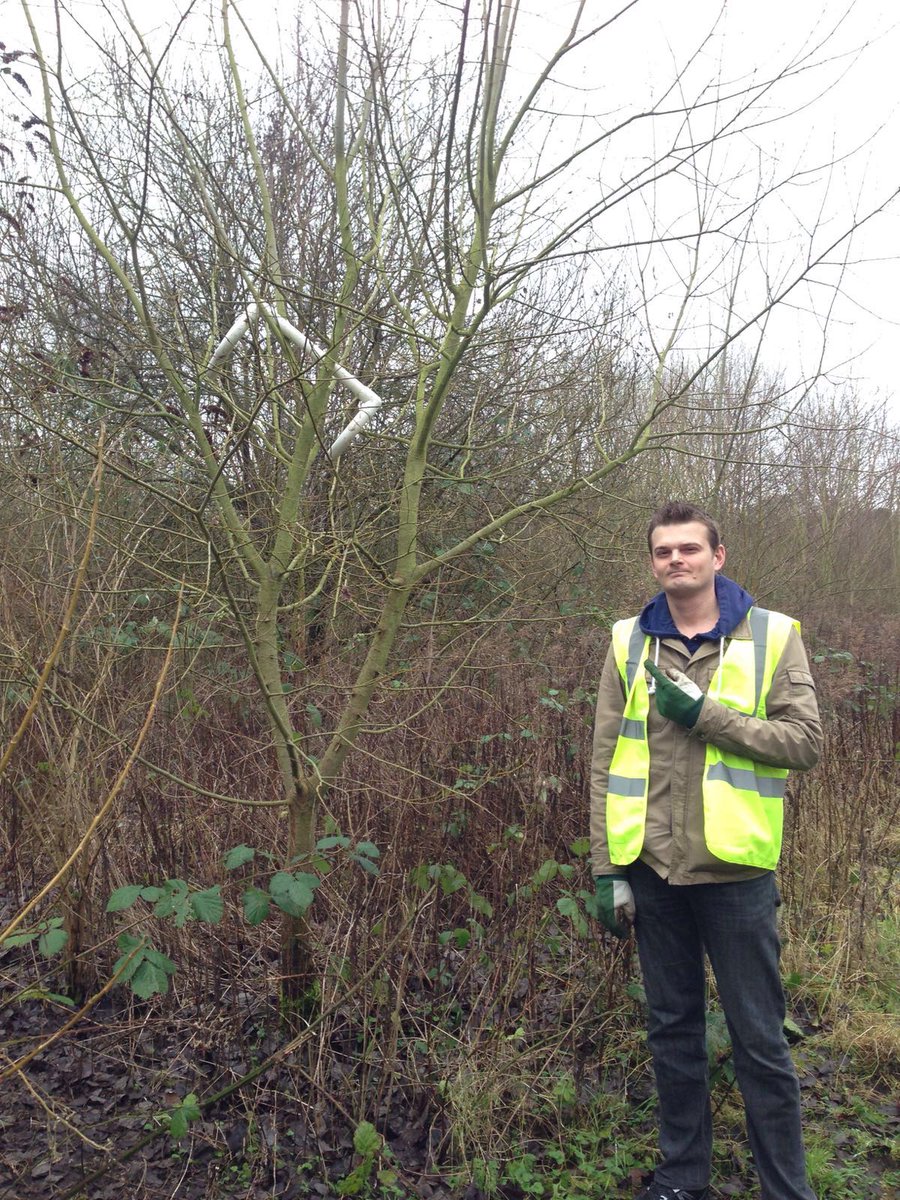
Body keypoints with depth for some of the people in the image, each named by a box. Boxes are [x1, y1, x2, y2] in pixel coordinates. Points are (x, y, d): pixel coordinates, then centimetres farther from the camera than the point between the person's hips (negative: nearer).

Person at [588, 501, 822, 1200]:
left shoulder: (771, 636, -1)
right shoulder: (630, 643, 4)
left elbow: (805, 742, -8)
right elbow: (606, 765, 2)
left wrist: (705, 713, -16)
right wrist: (608, 869, -1)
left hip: (734, 871, -2)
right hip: (653, 872, 3)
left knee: (760, 1042, 8)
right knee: (673, 1032, 17)